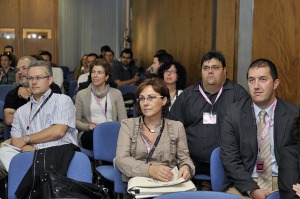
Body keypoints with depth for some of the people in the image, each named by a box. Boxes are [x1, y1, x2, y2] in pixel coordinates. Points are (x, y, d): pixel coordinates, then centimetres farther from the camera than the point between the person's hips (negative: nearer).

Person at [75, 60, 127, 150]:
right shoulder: (81, 94, 13)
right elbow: (76, 121, 12)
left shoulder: (116, 93, 14)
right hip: (90, 133, 0)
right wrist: (87, 126, -9)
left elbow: (123, 120, 8)